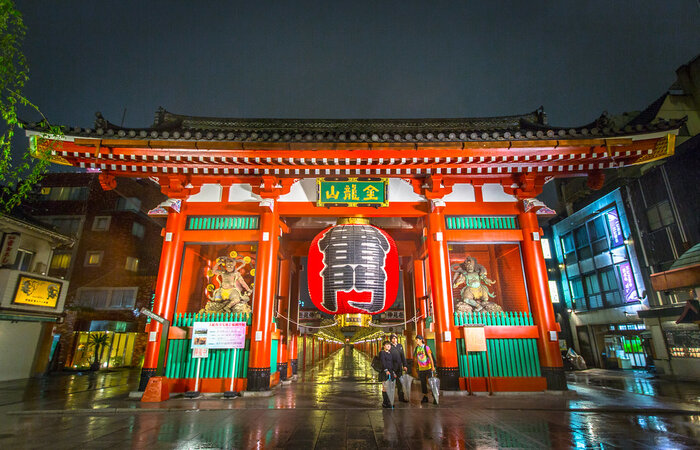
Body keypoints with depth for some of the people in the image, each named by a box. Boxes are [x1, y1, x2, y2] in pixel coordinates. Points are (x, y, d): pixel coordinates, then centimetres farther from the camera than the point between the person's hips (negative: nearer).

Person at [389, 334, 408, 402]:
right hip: (392, 368, -5)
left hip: (399, 367, 5)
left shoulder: (400, 346, 10)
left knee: (400, 383, 12)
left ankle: (401, 397, 22)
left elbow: (403, 356, 13)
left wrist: (404, 365, 8)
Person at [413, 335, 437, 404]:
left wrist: (433, 366, -14)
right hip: (421, 369, 5)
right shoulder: (416, 349, 6)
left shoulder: (426, 347, -7)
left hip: (428, 368, -5)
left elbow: (430, 357, -9)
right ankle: (425, 397, 19)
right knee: (423, 383, 8)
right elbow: (415, 358, 14)